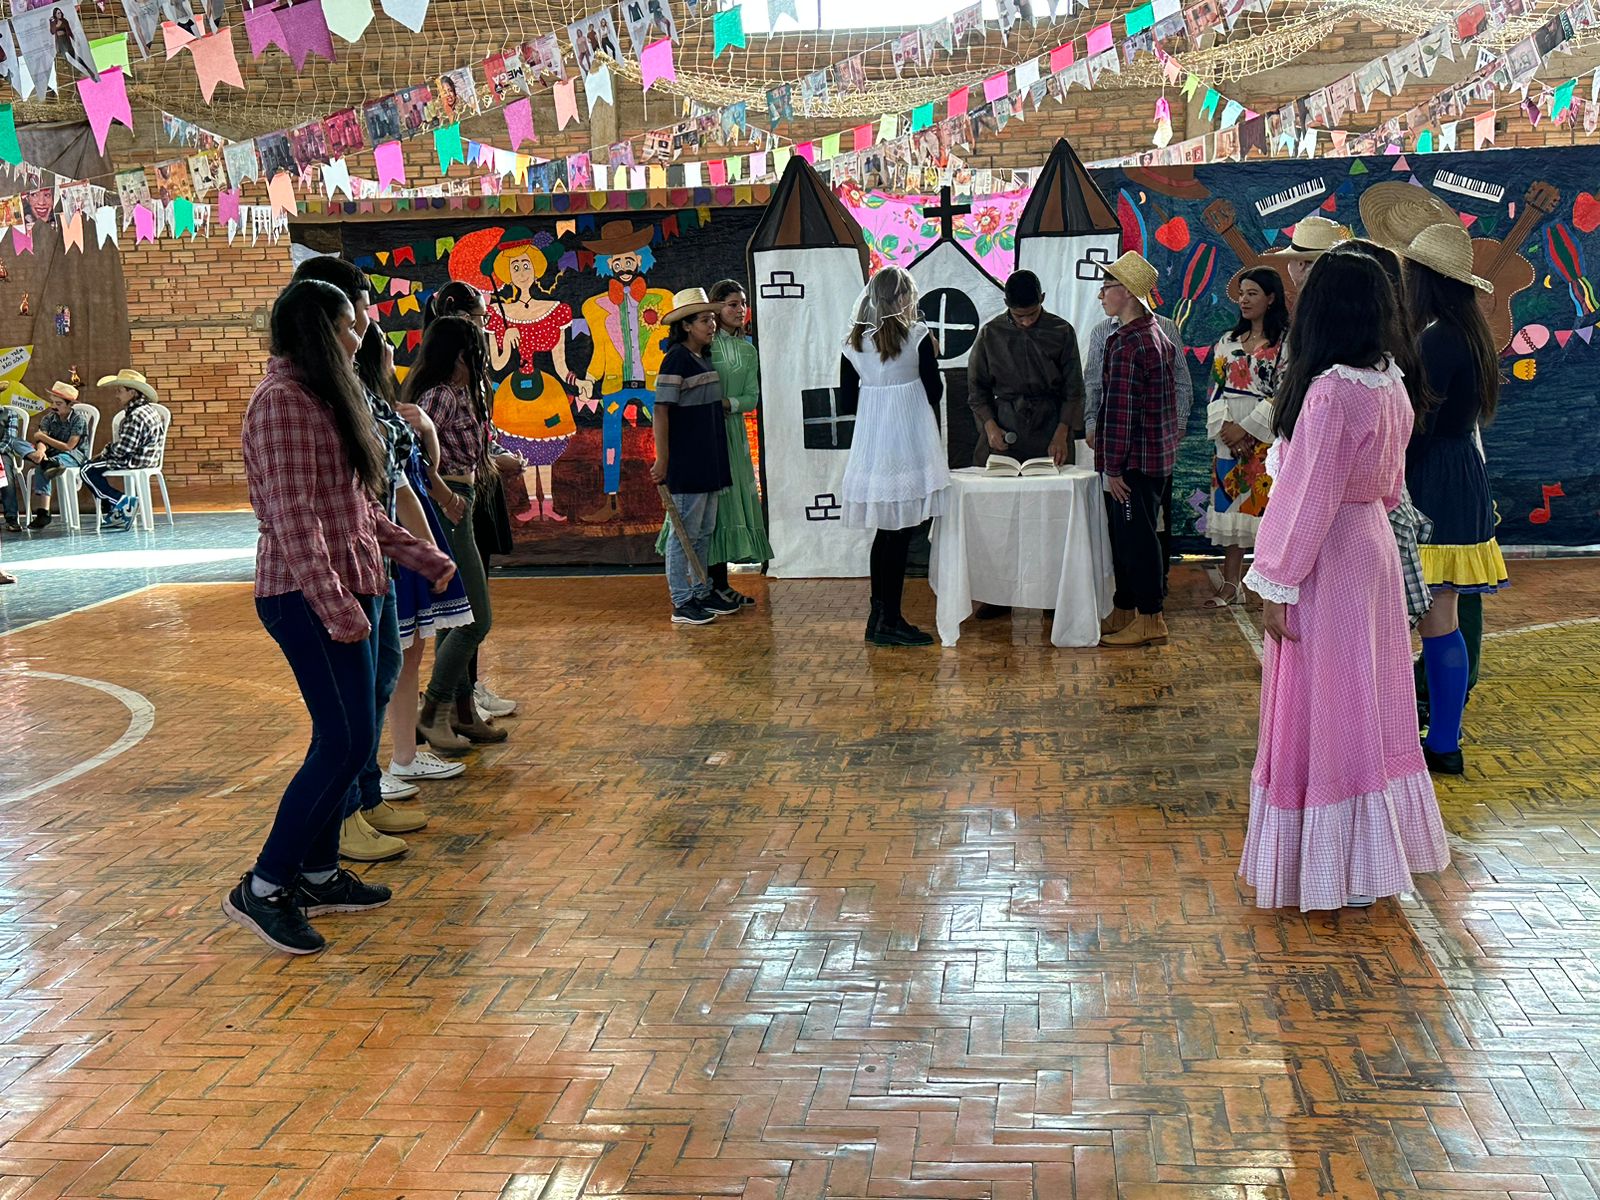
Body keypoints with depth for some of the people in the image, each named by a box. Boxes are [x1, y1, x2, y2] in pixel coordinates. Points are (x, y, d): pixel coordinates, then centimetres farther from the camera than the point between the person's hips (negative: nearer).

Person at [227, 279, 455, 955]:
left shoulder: (324, 397, 19)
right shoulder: (283, 399, -13)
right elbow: (293, 513, -20)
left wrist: (420, 557, 23)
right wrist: (335, 603, -24)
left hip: (346, 589, 10)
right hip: (311, 596, -10)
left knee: (345, 739, 11)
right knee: (345, 741, -10)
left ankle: (317, 873, 21)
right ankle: (263, 888, -2)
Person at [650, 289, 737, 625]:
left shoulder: (706, 357, 13)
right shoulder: (676, 359, -14)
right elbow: (661, 410, -18)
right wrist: (661, 460, -20)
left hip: (709, 461, 9)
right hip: (685, 462, -9)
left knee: (705, 531, 16)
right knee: (685, 531, -4)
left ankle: (702, 592, 26)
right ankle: (682, 603, 2)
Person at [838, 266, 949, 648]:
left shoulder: (853, 342, 5)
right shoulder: (917, 336, -8)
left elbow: (847, 401, 8)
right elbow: (934, 393, -4)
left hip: (870, 444, 5)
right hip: (908, 444, -5)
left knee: (885, 530, 13)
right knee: (900, 533, -1)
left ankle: (880, 616, 18)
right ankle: (889, 620, 1)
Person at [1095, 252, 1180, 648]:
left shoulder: (1128, 344, -18)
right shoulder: (1158, 336, 14)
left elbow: (1120, 408, -21)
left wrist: (1113, 467, -19)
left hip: (1135, 461, -10)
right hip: (1158, 455, 10)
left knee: (1136, 536, -3)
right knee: (1126, 534, 16)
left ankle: (1150, 619, 3)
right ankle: (1124, 612, 24)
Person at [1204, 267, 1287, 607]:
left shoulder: (1286, 342, -3)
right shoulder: (1228, 341, 14)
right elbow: (1216, 387, 9)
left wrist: (1246, 427, -15)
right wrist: (1224, 426, -7)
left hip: (1268, 436, -5)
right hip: (1228, 436, 5)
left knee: (1266, 502, -6)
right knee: (1230, 504, 6)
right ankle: (1230, 584, 11)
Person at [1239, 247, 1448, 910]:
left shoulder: (1329, 391, -22)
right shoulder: (1391, 385, 4)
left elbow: (1310, 499, -21)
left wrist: (1279, 587, -16)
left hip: (1327, 559, -9)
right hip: (1373, 547, 9)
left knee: (1323, 707, 3)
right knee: (1366, 703, 17)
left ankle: (1340, 868, 13)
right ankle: (1376, 846, 30)